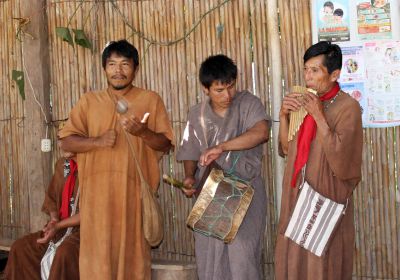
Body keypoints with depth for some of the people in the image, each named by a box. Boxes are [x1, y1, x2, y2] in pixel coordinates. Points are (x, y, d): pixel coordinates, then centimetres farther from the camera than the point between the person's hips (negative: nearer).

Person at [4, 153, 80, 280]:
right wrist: (54, 220, -3)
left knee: (65, 253, -36)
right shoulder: (62, 164, 8)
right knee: (19, 247, -4)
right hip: (61, 228, 8)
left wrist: (58, 225, -19)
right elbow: (52, 197, 17)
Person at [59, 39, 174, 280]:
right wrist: (97, 141, -13)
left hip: (135, 191, -1)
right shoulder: (89, 101, 11)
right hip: (98, 192, 1)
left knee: (133, 252, 2)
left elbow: (165, 144, 3)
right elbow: (66, 142, 5)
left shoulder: (151, 100, 6)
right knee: (98, 254, 0)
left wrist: (143, 132, -17)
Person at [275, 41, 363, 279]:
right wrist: (284, 115, -6)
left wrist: (319, 116, -23)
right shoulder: (304, 101, 5)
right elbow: (287, 149, 9)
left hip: (327, 199, -6)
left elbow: (340, 158, -22)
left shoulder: (348, 107, -13)